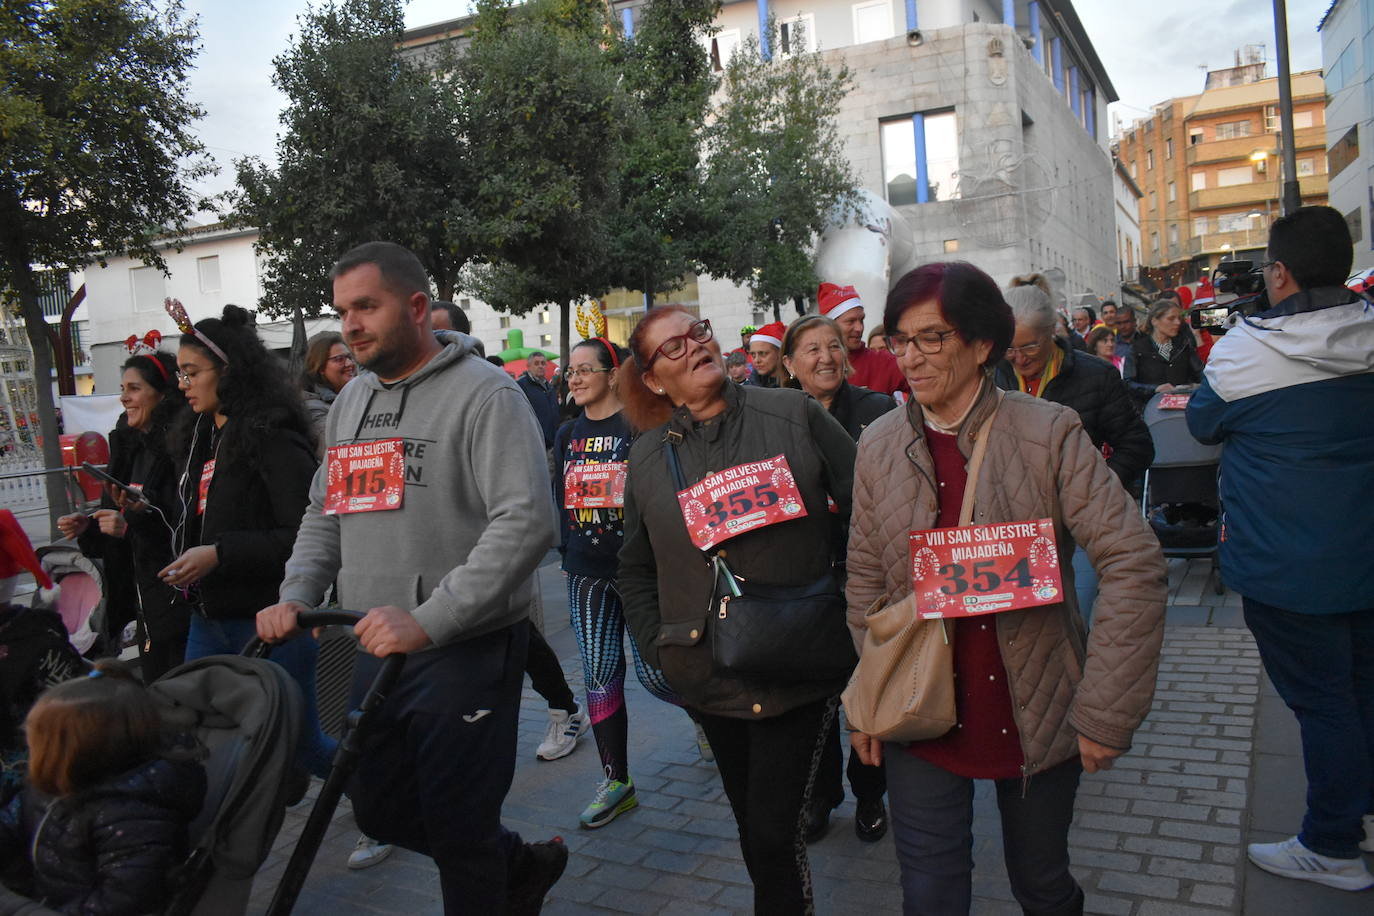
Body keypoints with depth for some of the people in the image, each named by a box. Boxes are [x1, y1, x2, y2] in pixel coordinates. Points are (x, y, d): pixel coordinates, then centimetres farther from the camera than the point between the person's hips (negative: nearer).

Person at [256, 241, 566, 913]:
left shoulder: (483, 393, -13)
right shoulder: (352, 400, 12)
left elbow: (526, 522, -24)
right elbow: (325, 512, 20)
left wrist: (427, 620, -28)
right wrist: (295, 598, 3)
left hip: (465, 650, -8)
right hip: (375, 649, 8)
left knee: (458, 830, 3)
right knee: (380, 810, 19)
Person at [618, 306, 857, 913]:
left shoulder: (795, 416, -7)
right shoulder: (648, 457, 3)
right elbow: (635, 571, 14)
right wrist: (659, 649, 5)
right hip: (707, 676, 3)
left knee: (773, 833, -1)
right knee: (750, 823, 18)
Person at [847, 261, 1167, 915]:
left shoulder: (1049, 433, -12)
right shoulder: (879, 446, -2)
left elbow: (1135, 565, -15)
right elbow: (865, 582, 4)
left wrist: (1105, 712, -16)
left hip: (1038, 716, -1)